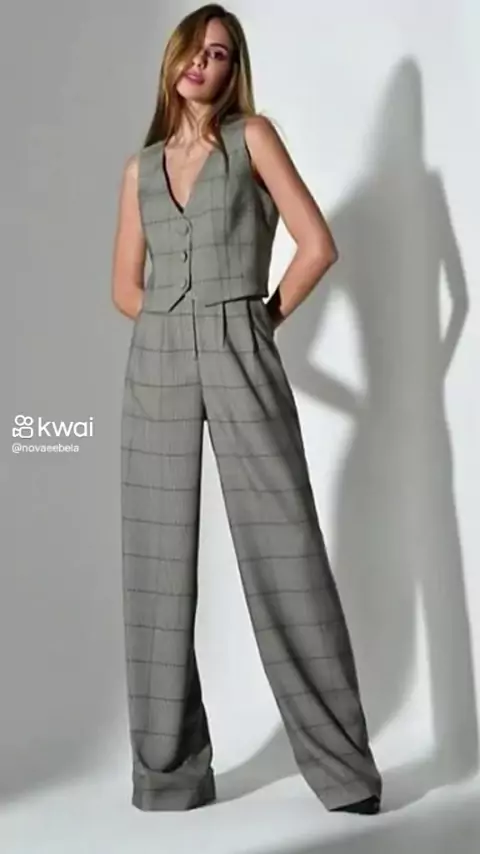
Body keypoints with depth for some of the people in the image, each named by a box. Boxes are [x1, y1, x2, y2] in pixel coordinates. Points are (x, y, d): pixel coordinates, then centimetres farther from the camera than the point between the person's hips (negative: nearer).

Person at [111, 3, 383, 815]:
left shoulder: (253, 137, 5)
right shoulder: (140, 166, 16)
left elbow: (318, 245, -1)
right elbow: (126, 287, 17)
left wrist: (262, 317, 5)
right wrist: (183, 326, 6)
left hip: (240, 362, -4)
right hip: (156, 368, 4)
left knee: (284, 553, -6)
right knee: (158, 565, 2)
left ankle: (341, 763, 2)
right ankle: (168, 769, 12)